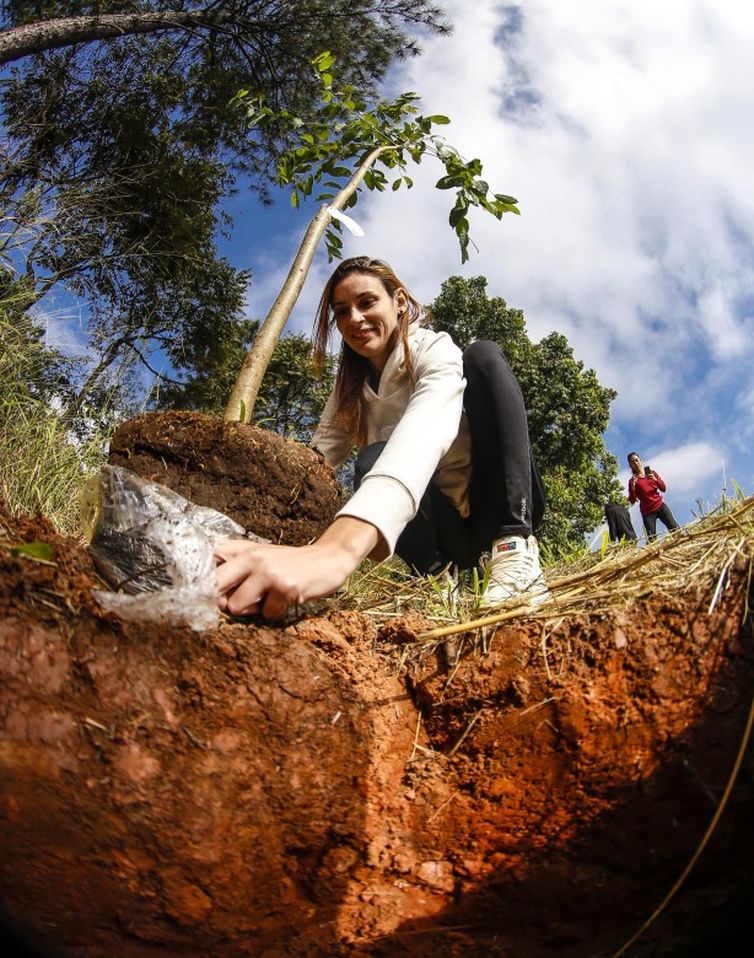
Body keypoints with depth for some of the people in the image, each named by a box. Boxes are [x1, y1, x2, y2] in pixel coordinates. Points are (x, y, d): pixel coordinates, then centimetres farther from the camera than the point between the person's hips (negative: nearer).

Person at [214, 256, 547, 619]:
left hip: (497, 506, -2)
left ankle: (514, 543, -28)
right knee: (372, 462, -30)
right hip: (435, 525, 3)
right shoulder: (350, 383, 5)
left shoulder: (435, 352, -16)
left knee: (483, 356, -23)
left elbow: (424, 434, -38)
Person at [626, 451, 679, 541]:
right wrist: (632, 486, -18)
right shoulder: (632, 480, 3)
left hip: (660, 506, 2)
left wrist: (655, 479, -12)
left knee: (675, 529, -13)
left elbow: (663, 489, 6)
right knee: (651, 539, -12)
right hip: (647, 512, -2)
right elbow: (632, 501, -3)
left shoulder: (652, 473, 11)